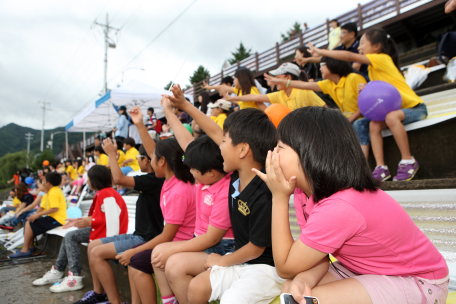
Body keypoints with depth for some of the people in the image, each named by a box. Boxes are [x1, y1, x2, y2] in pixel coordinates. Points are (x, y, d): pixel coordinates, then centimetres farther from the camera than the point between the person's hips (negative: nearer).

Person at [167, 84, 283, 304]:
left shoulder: (263, 196, -29)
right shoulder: (237, 176, -7)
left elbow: (256, 248, -18)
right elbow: (214, 132, 4)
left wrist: (222, 261, -2)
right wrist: (185, 105, 11)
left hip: (266, 266, -8)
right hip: (243, 261, 8)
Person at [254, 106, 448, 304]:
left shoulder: (338, 208, -35)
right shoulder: (321, 190, -7)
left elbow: (285, 268, -21)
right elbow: (318, 253, -5)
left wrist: (279, 197, -23)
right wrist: (303, 280, -28)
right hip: (371, 269, 7)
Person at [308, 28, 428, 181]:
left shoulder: (382, 58, -16)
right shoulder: (373, 68, 10)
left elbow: (350, 56, -24)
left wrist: (320, 51, -21)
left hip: (415, 107, -8)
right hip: (395, 108, 8)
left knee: (391, 117, -35)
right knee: (374, 125, -12)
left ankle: (408, 161, -21)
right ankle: (381, 168, -13)